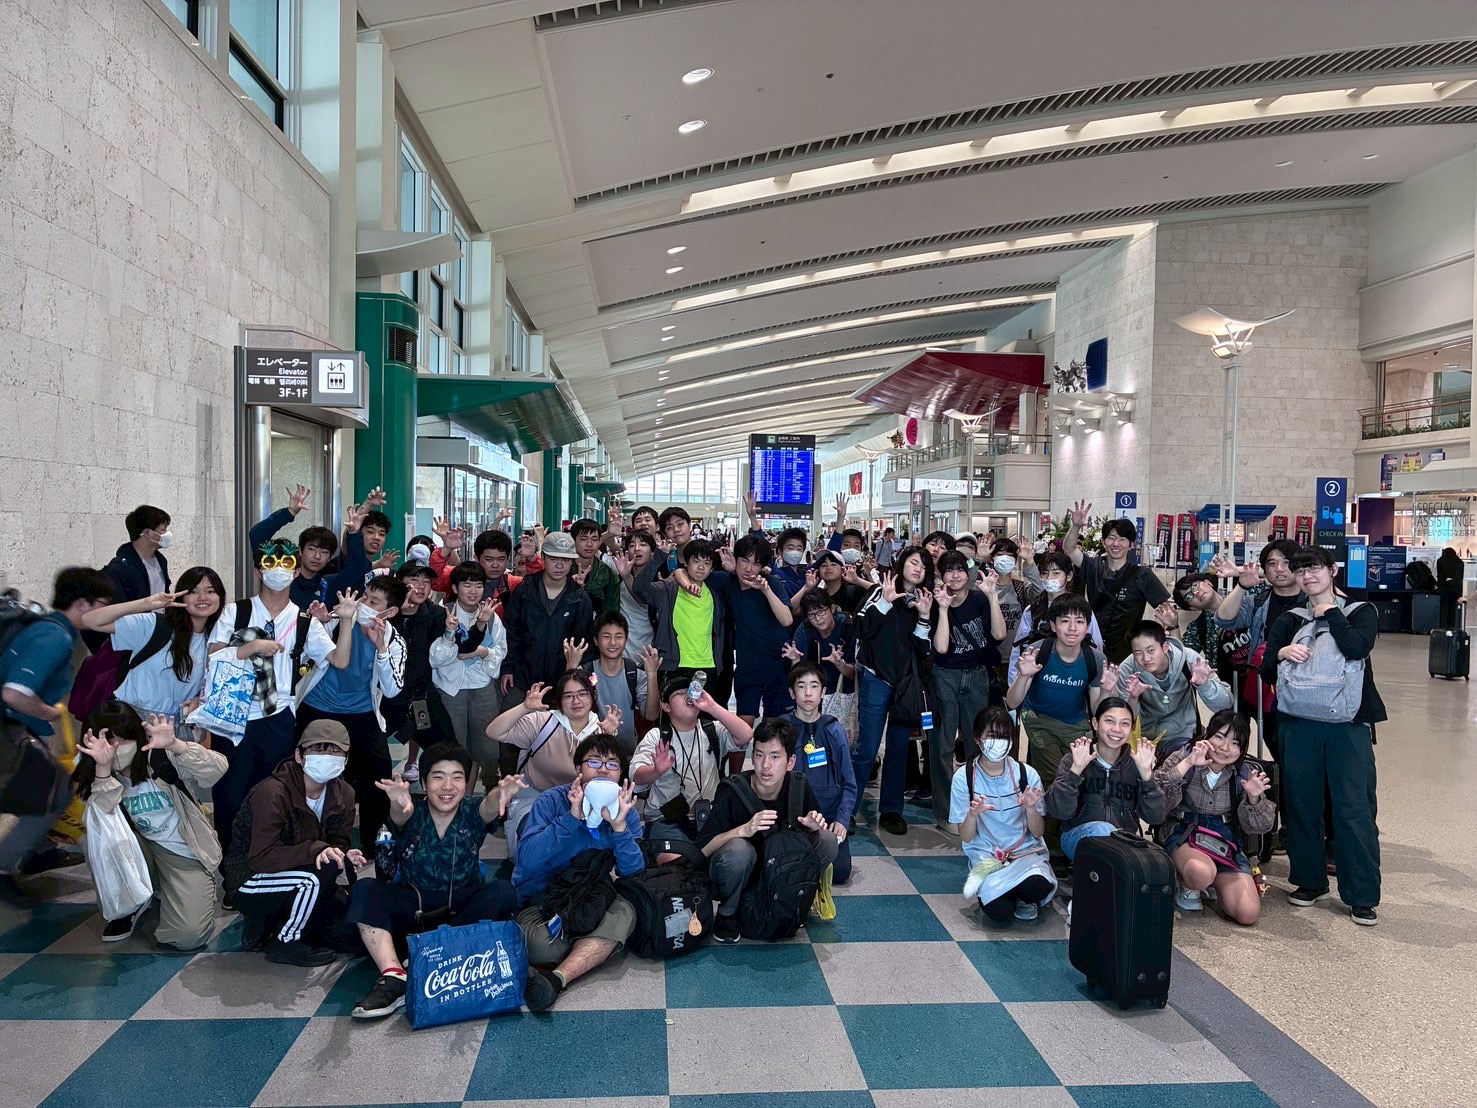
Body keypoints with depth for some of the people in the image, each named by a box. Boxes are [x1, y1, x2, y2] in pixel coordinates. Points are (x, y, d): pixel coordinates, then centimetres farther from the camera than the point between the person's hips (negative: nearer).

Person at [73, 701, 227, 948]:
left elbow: (218, 769, -29)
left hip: (185, 853, -3)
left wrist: (174, 745, -43)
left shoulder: (161, 758, -15)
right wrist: (103, 768, -36)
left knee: (188, 935, -21)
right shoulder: (90, 777, -7)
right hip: (139, 851, 3)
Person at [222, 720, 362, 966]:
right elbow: (260, 858, -29)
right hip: (249, 884, -8)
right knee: (315, 877, -33)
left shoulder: (343, 794, -3)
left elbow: (339, 842, 0)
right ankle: (285, 943, -7)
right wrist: (314, 850, -40)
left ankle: (269, 923, 11)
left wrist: (345, 855, -25)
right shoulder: (272, 793, -25)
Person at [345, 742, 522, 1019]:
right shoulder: (412, 812, -11)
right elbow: (400, 815, -35)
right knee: (364, 889, -24)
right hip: (412, 903, 1)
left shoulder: (472, 812, -10)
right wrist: (398, 806, -62)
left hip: (461, 905, 0)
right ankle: (393, 977, -37)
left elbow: (489, 806, -34)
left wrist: (499, 796, -60)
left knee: (503, 893, -28)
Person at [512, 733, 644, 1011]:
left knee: (624, 911, -30)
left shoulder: (625, 812, 0)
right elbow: (528, 860, -24)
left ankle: (558, 977, -36)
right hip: (538, 902, -3)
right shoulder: (553, 801, -10)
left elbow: (635, 875, -12)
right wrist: (572, 817, -31)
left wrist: (619, 827, -26)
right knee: (544, 946, -36)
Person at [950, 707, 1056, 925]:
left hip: (1025, 851, 1)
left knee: (1039, 887, -35)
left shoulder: (1027, 774, -3)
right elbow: (965, 838, -4)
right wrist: (973, 815, -25)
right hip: (985, 855, -1)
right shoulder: (963, 778, -6)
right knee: (1000, 913, -30)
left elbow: (1038, 833, 2)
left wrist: (1031, 808, -19)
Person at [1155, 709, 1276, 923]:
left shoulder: (1246, 773, 2)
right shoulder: (1184, 757, -7)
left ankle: (1215, 885, 21)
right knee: (1202, 873, -38)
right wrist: (1187, 764, -29)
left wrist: (1254, 798, -19)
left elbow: (1258, 827, 0)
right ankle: (1188, 888, 1)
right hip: (1184, 836, -4)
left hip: (1227, 845, 4)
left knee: (1248, 914, -13)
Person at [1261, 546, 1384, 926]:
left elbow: (1357, 648, -13)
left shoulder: (1360, 612, 8)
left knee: (1354, 808, -5)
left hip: (1349, 724, -3)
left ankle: (1363, 896, 3)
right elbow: (1266, 673, 9)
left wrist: (1329, 612, -2)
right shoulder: (1288, 621, 15)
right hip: (1298, 724, 3)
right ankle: (1310, 882, 19)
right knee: (1301, 805, 5)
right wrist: (1281, 653, -11)